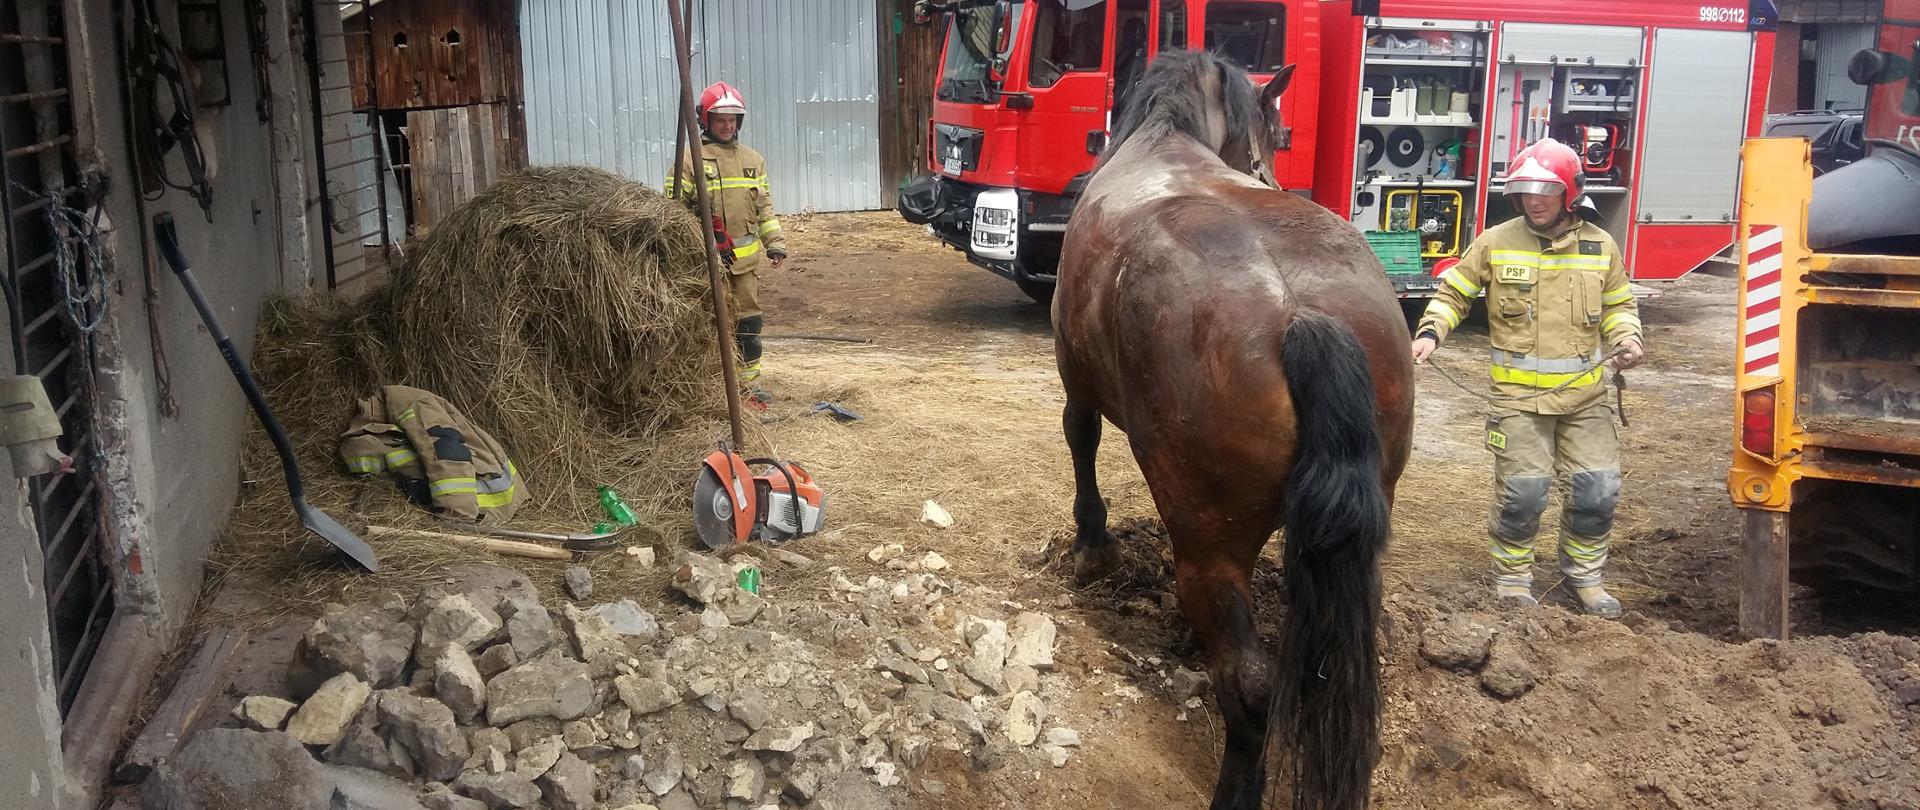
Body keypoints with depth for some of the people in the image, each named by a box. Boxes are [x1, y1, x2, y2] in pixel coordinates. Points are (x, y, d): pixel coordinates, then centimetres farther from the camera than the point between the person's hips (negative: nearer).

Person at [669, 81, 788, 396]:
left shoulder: (752, 159, 13)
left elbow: (765, 206, 18)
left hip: (746, 258, 5)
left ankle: (749, 383, 19)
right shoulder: (690, 159, -5)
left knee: (749, 323, 9)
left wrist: (775, 241, 10)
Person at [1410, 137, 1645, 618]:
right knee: (1522, 492, -3)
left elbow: (1618, 304, 16)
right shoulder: (1495, 244, -3)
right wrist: (1430, 333, -10)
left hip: (1585, 394, 3)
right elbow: (1454, 294, 6)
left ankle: (1584, 575, 27)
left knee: (1597, 490, 5)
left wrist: (1626, 338, -3)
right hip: (1520, 395, -3)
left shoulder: (1600, 246, 4)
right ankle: (1512, 575, 20)